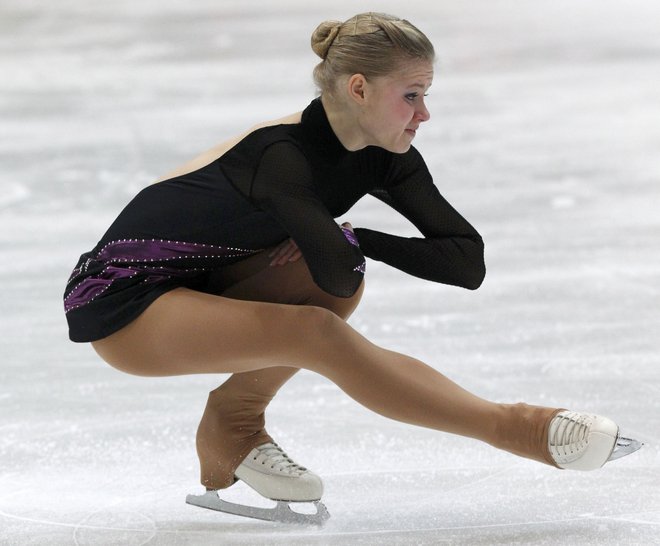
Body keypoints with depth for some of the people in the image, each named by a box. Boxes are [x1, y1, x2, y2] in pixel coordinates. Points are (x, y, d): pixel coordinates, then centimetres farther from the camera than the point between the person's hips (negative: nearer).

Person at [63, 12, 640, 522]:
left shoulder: (382, 157, -5)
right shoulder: (283, 155, -27)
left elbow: (467, 261, -11)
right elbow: (336, 269, -37)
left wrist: (355, 241, -19)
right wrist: (346, 243, -15)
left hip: (203, 285, 8)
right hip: (121, 301, -8)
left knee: (343, 276, -17)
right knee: (316, 331, -28)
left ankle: (232, 429, -2)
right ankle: (518, 428, -30)